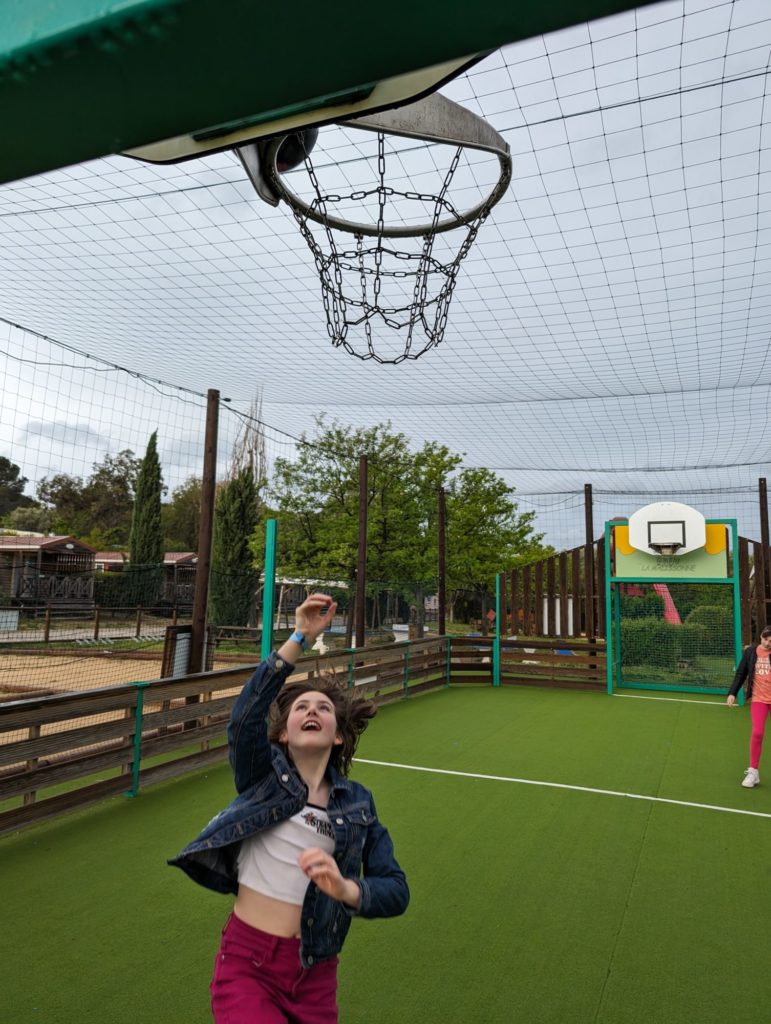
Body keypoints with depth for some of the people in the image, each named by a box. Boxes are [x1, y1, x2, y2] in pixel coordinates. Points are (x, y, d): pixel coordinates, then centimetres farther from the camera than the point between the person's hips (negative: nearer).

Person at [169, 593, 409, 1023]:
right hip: (247, 966, -3)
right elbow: (245, 716, -27)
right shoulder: (263, 773, -5)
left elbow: (396, 892, -4)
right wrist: (302, 638, -38)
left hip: (315, 977, 3)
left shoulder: (358, 803, 1)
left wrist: (345, 889, -26)